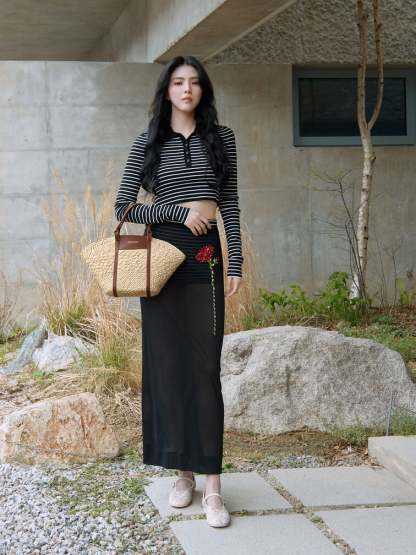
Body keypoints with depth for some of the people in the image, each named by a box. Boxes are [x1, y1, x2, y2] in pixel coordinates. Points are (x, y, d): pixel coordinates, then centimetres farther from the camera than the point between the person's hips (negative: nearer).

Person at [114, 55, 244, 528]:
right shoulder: (147, 143, 6)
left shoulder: (221, 137, 9)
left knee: (205, 366, -4)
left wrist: (235, 263, 2)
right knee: (168, 363, 1)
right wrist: (181, 212, -8)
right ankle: (183, 471, 12)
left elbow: (230, 203, 9)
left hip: (207, 257, 0)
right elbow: (123, 208, 2)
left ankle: (212, 484, -4)